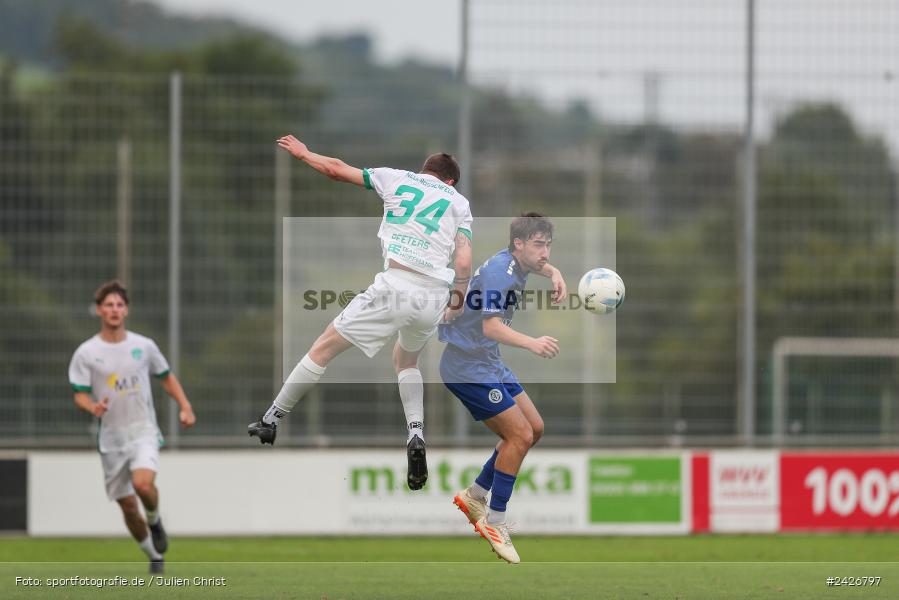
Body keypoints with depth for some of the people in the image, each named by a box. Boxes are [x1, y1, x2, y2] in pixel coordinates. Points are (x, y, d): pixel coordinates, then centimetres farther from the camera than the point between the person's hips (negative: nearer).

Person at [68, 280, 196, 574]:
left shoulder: (144, 346, 2)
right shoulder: (86, 353, -2)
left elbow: (166, 377, 16)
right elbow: (79, 395, -2)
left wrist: (185, 407, 4)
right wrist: (93, 407, -25)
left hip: (143, 431, -1)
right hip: (112, 437, 1)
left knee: (143, 484, -28)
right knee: (127, 506, 3)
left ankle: (155, 520, 5)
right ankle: (155, 556, 25)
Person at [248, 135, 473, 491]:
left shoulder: (397, 179, 17)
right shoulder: (458, 202, 18)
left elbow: (336, 169, 21)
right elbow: (463, 262, 6)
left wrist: (303, 154, 38)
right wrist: (458, 304, 18)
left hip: (396, 285, -3)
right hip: (434, 297, 3)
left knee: (325, 347, 7)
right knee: (406, 361, 29)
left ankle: (271, 421, 8)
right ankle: (416, 435, 8)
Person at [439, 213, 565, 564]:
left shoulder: (519, 263, 5)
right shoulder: (499, 270, -24)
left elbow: (540, 265, 31)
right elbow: (491, 326, -35)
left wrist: (554, 275, 8)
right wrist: (532, 344, -49)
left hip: (487, 363, 10)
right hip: (468, 367, -10)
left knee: (534, 429, 11)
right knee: (520, 435, -13)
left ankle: (474, 496, 21)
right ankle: (494, 523, -4)